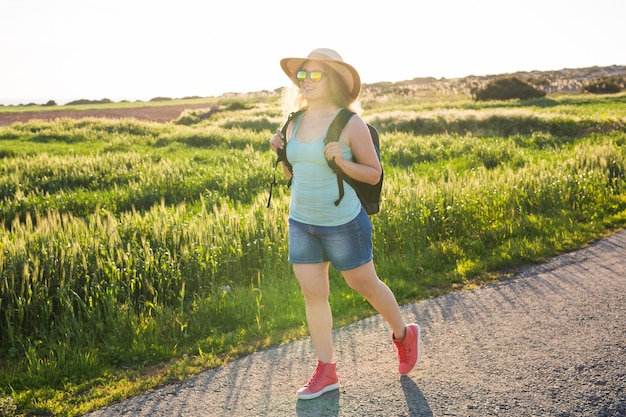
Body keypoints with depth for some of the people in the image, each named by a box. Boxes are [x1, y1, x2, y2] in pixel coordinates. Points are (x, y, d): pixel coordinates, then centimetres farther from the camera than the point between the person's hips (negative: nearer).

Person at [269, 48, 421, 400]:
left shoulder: (351, 124, -12)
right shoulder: (295, 121, 5)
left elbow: (374, 174, -7)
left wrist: (342, 161, -23)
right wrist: (279, 152, -4)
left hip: (343, 223, -5)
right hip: (301, 223, 6)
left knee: (365, 285, 10)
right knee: (313, 293, 6)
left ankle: (404, 335, 37)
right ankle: (326, 371, 18)